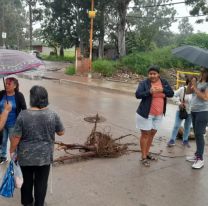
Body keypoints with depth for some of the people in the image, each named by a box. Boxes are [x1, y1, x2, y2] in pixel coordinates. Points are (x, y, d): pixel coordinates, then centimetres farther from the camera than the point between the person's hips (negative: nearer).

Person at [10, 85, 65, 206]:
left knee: (27, 180, 20)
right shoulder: (53, 115, -12)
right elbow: (61, 132, -1)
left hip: (25, 155, 1)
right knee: (41, 182, 14)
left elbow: (16, 137, -10)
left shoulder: (23, 115, -15)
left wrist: (12, 151, 4)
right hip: (45, 156, 0)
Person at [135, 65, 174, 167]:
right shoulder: (144, 83, -10)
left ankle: (147, 153, 33)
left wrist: (162, 90, -18)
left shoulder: (164, 82, 4)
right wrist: (150, 92, -32)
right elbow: (137, 94, -20)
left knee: (152, 133, 16)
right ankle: (143, 157, 12)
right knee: (145, 134, 1)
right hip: (146, 113, -5)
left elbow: (171, 93, -1)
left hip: (158, 114, 5)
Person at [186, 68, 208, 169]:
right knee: (196, 134, 12)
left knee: (199, 134, -10)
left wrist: (195, 87, -17)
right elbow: (188, 91, 16)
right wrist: (190, 83, -1)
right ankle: (197, 155, 22)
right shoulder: (198, 82, 10)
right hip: (194, 111, 8)